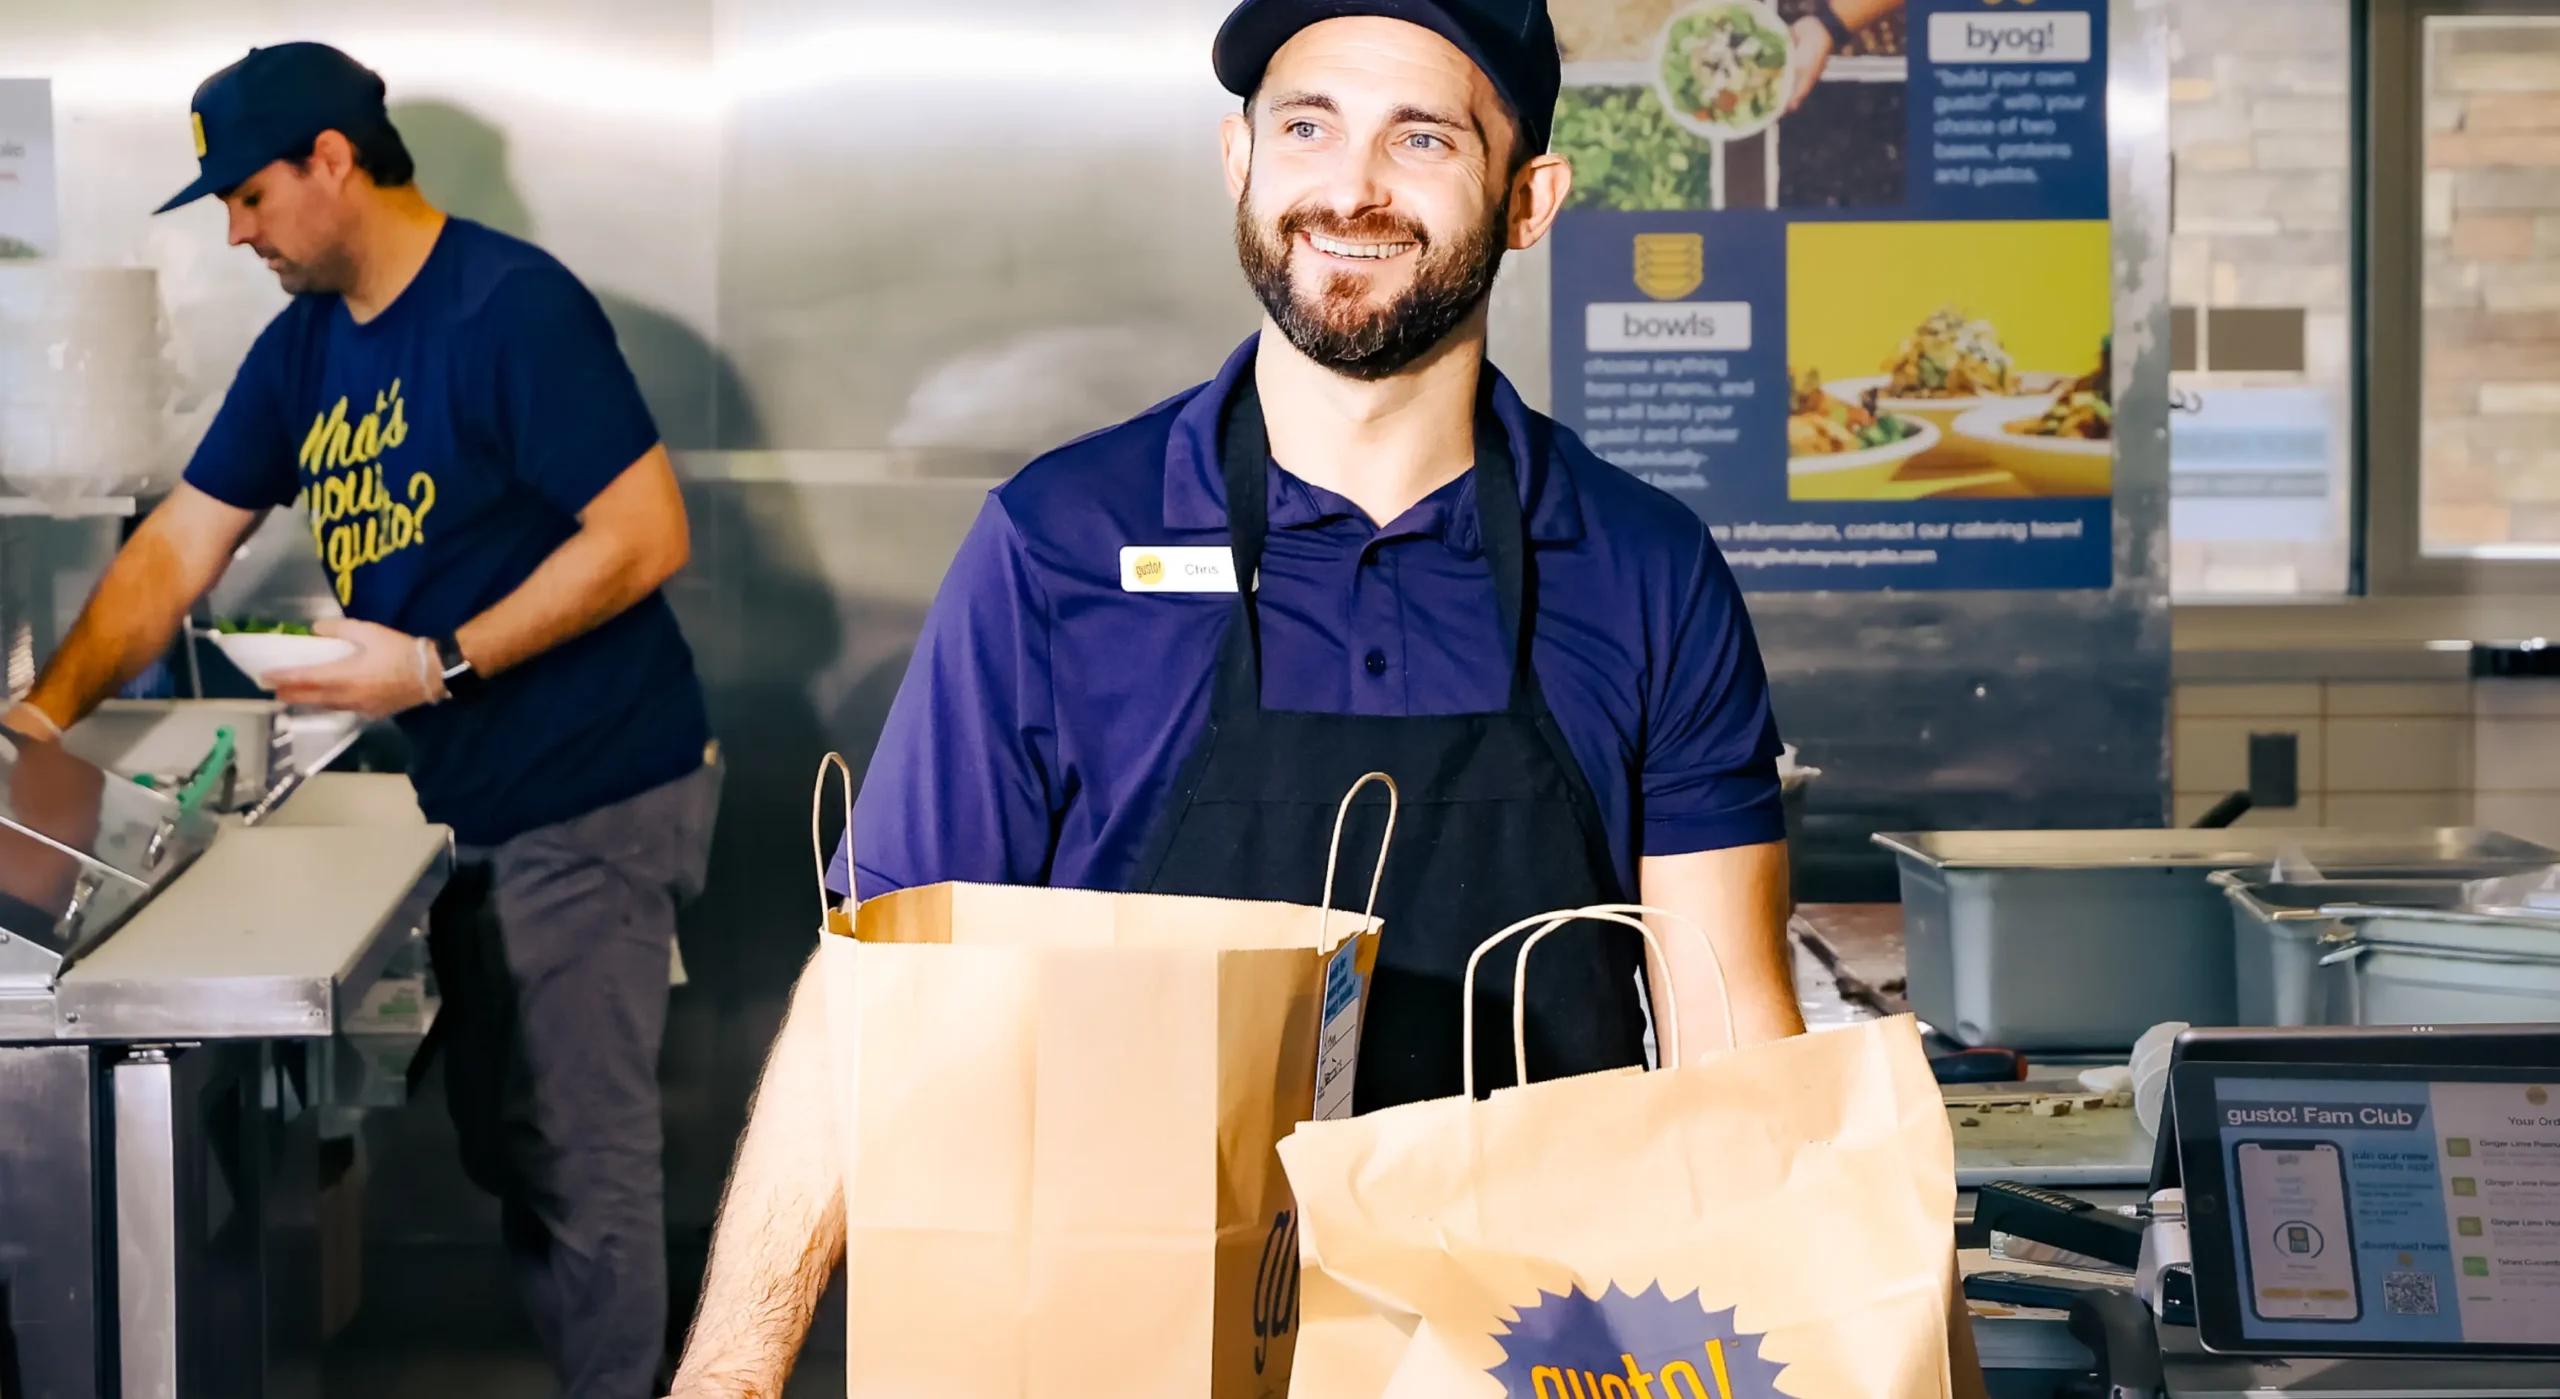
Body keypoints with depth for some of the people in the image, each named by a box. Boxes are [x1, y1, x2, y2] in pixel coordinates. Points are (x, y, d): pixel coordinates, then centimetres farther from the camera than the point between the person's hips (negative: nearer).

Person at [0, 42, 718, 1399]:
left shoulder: (510, 307, -16)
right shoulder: (304, 344, 9)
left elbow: (646, 536, -20)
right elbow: (176, 547, 11)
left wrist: (437, 666, -21)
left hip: (595, 801, -8)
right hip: (470, 802, 8)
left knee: (581, 1161, -2)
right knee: (505, 1147, 14)